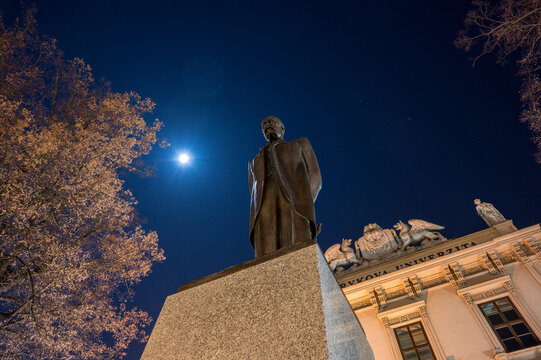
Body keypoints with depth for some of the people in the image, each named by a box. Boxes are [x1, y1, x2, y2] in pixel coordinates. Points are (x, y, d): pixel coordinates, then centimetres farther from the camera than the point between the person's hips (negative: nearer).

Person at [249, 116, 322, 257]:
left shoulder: (300, 144, 30)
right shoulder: (254, 162, 37)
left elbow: (315, 178, 15)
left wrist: (303, 206, -4)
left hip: (295, 207, -2)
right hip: (264, 214, 2)